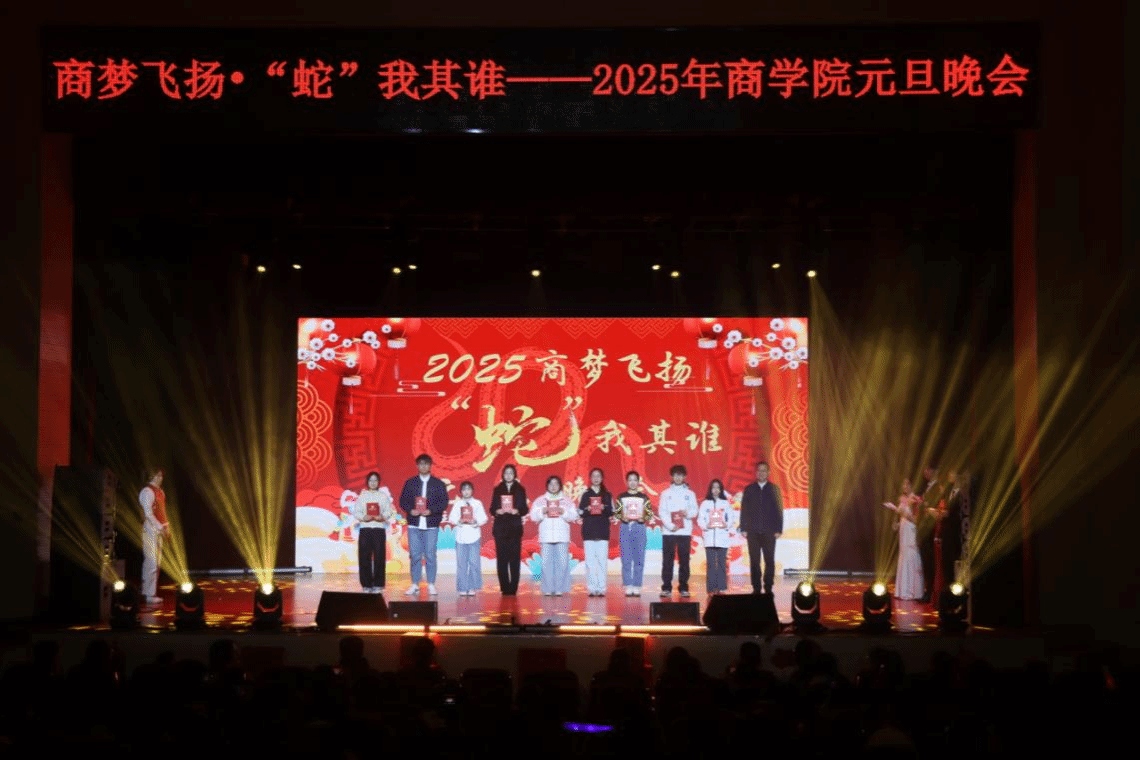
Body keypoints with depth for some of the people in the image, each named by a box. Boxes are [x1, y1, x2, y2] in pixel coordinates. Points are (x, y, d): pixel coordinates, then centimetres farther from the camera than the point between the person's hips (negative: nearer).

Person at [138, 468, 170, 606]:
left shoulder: (159, 492, 15)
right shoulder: (147, 492, -14)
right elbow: (148, 513, -19)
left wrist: (166, 526, 11)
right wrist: (160, 527, -19)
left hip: (158, 530, 10)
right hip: (150, 529, -10)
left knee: (157, 562, 11)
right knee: (152, 562, -10)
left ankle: (150, 593, 17)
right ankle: (148, 594, -6)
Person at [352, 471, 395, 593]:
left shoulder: (383, 496, 9)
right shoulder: (362, 496, 9)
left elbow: (388, 511, 5)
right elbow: (356, 512, 5)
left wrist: (382, 517, -15)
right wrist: (363, 517, -13)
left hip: (379, 529, 0)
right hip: (365, 529, 0)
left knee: (379, 557, -5)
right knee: (364, 557, -3)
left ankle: (378, 584, 1)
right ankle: (366, 584, 2)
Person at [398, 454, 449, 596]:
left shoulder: (438, 484, 6)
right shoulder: (410, 483, 11)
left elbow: (444, 502, 1)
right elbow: (403, 500, 7)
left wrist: (431, 511, -14)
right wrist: (410, 510, -12)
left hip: (431, 525, -1)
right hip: (414, 524, 1)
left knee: (430, 555, -2)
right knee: (415, 555, 1)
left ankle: (431, 585, 4)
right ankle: (415, 585, 6)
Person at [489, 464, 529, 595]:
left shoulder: (520, 490, 9)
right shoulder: (497, 490, 12)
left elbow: (525, 509, 6)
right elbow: (492, 509, 10)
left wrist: (517, 511, -13)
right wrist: (497, 511, -11)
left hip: (515, 527, -1)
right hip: (500, 527, 1)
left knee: (514, 558, -7)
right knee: (501, 558, -5)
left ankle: (513, 588, -5)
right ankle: (504, 588, -2)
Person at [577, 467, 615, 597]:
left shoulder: (607, 495, 13)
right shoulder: (585, 494, 11)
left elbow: (611, 513, 8)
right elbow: (579, 513, 8)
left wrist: (604, 508, -11)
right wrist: (587, 510, -11)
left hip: (603, 530, 0)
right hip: (588, 530, 0)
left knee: (602, 559, -7)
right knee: (590, 559, -5)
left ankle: (601, 587, -5)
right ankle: (592, 587, -3)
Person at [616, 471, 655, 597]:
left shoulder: (644, 498, 10)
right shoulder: (621, 497, 11)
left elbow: (650, 514, 9)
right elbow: (616, 512, 10)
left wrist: (643, 518, -10)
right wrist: (622, 518, -9)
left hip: (639, 528, 0)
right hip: (625, 527, 0)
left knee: (639, 558, -4)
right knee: (626, 559, -5)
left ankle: (637, 586, -1)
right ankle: (628, 586, -3)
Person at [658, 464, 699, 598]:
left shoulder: (690, 494, 12)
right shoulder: (666, 493, 10)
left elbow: (694, 511, 4)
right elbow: (662, 512, 1)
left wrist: (687, 513, -19)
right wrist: (670, 526, -12)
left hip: (685, 531, 1)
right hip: (668, 531, -1)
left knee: (684, 560, 0)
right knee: (667, 560, -3)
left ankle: (683, 588, 4)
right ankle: (666, 588, -1)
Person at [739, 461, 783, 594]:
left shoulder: (774, 489, 7)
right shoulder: (749, 489, 10)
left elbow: (779, 510, 4)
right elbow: (744, 510, 8)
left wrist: (778, 529, -3)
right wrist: (743, 529, 0)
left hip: (769, 532, -1)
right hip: (753, 532, 1)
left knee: (769, 561, -3)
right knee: (754, 561, 0)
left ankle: (768, 587, 2)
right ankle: (756, 588, 4)